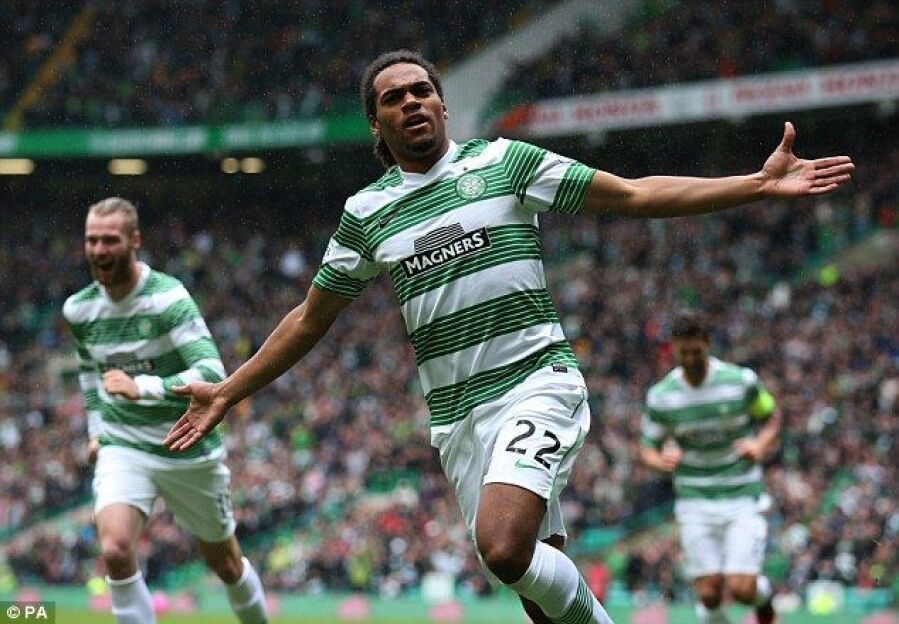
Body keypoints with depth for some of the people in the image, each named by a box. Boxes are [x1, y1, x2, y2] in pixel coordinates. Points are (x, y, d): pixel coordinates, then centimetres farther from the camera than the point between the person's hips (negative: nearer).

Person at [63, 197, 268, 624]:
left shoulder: (167, 297, -19)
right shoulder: (78, 309, -1)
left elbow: (212, 374, -30)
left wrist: (142, 388, -38)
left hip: (190, 451, -3)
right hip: (122, 449, 3)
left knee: (223, 562, 14)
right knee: (115, 549, -24)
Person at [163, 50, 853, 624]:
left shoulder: (505, 161, 2)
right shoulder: (366, 213, 10)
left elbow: (635, 194, 1)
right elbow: (310, 318, 20)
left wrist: (762, 183, -6)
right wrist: (229, 391, 16)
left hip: (537, 383, -4)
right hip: (457, 414, 4)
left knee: (503, 546, -26)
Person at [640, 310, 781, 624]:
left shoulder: (742, 381, -7)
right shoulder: (660, 397, -4)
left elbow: (772, 416, 10)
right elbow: (648, 448, 6)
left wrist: (761, 443, -10)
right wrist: (661, 460, -18)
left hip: (743, 500, -1)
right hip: (695, 502, 1)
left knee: (740, 589, -11)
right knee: (709, 593, -6)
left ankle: (762, 592, 26)